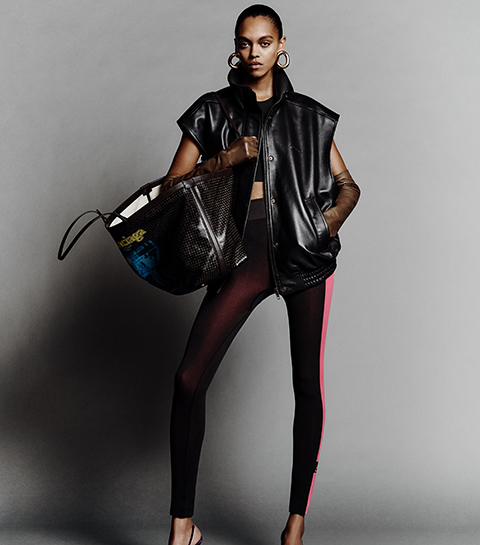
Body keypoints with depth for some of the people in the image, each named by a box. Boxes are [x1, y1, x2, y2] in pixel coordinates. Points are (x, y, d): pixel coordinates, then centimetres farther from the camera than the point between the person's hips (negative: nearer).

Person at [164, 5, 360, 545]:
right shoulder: (212, 112, 11)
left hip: (305, 251, 1)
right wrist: (224, 159, -9)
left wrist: (334, 217, -7)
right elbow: (172, 187, 7)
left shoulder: (308, 116, 13)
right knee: (189, 379, -13)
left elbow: (347, 184, 15)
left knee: (307, 383, -1)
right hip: (244, 251, 0)